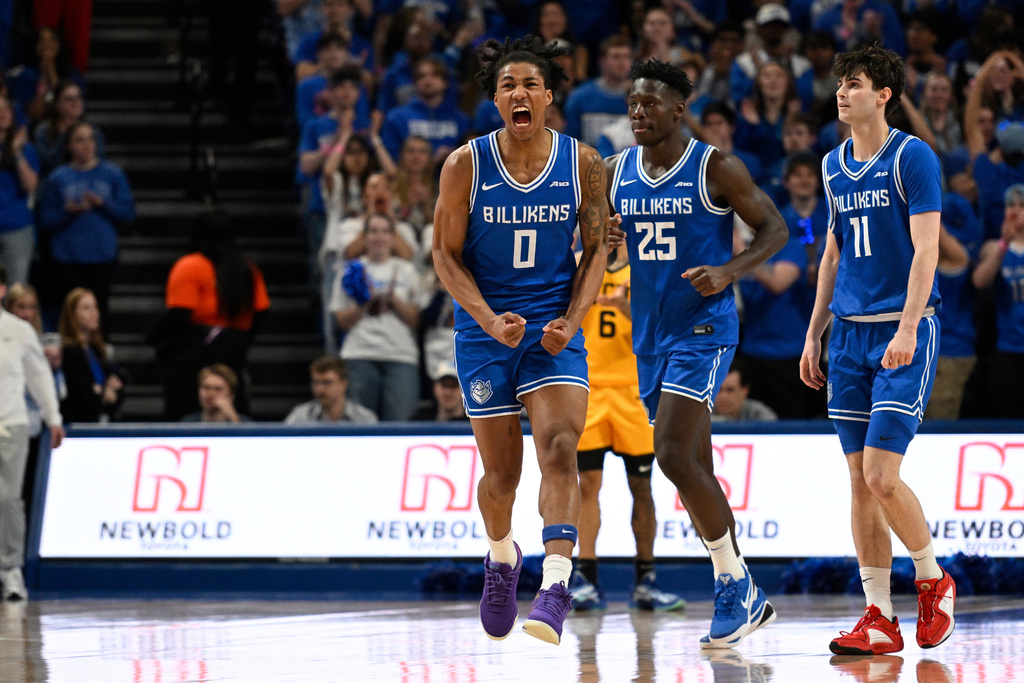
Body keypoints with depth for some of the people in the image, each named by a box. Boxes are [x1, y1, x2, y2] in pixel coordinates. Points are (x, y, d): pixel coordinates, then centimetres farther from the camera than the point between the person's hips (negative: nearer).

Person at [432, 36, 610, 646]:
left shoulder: (583, 164, -3)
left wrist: (570, 322, -9)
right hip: (485, 328, 0)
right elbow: (446, 255, -2)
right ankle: (502, 557, 38)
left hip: (556, 329, 0)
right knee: (501, 471, 7)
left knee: (559, 451, -20)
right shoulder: (466, 165, -6)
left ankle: (555, 587, -28)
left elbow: (597, 250, 5)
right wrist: (491, 321, -15)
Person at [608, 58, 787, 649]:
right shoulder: (616, 172, 7)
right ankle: (744, 599, 18)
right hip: (650, 334, 7)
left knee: (674, 457, -19)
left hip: (704, 329, -7)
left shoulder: (717, 168, -9)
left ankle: (737, 585, -5)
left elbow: (775, 229, -4)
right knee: (695, 470, 9)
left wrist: (729, 271, -20)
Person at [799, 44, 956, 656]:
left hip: (903, 334, -6)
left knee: (882, 477, -13)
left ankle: (934, 582, 10)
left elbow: (926, 250, -12)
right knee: (861, 483, 3)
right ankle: (879, 621, 6)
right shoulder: (835, 166, 14)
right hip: (850, 334, 6)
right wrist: (814, 336, 17)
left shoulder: (913, 157, -6)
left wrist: (906, 330, -21)